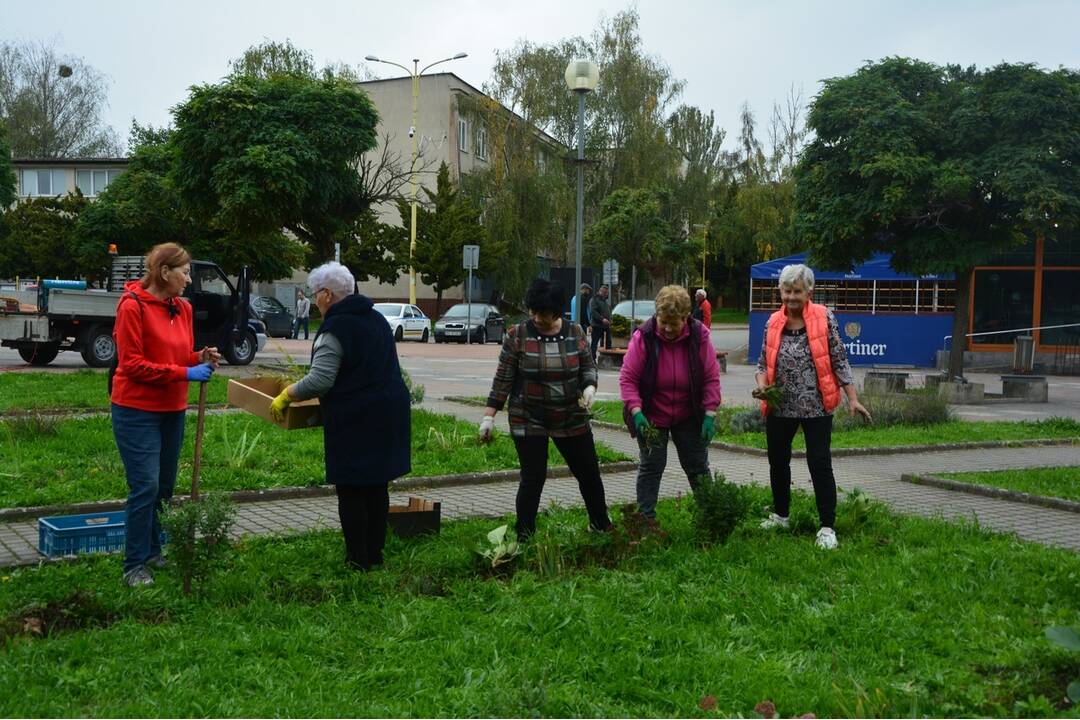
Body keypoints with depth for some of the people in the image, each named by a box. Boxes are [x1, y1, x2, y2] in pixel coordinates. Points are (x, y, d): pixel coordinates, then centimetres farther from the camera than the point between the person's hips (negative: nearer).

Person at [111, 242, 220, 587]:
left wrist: (200, 359, -6)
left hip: (173, 410, 7)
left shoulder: (183, 308, 7)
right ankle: (135, 565, 0)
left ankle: (153, 552, 26)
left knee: (165, 486, 12)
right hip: (137, 411, -7)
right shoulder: (133, 306, -13)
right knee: (145, 486, -9)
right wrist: (184, 373, -21)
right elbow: (131, 364, -16)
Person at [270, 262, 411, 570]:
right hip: (389, 414, 9)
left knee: (351, 491, 0)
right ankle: (375, 554, 22)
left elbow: (319, 381, -19)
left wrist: (285, 396, -5)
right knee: (377, 487, 14)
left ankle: (358, 561, 5)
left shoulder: (335, 328, -13)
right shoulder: (376, 319, 14)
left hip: (354, 420, -8)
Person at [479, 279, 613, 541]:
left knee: (589, 472, 12)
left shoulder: (575, 332, -2)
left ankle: (601, 524, 33)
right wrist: (489, 416, -8)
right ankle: (524, 537, 10)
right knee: (533, 478, -3)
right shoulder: (518, 335, -9)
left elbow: (588, 366, 8)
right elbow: (503, 379, -6)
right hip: (529, 421, -3)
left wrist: (590, 387, -13)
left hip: (572, 419, 3)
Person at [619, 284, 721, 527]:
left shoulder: (699, 335, -13)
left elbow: (711, 378, -8)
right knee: (651, 466, 3)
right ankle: (646, 517, 11)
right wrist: (636, 412, -27)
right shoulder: (643, 336, -19)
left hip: (689, 417, 2)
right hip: (651, 417, -2)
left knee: (697, 466, 10)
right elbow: (628, 378, -16)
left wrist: (710, 415, -14)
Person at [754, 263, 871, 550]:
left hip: (816, 407, -4)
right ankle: (780, 515, 33)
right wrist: (761, 385, -12)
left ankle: (827, 527, 3)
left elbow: (839, 361, -4)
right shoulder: (773, 323, 3)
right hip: (780, 407, 4)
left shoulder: (824, 318, -6)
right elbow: (764, 362, 8)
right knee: (778, 461, 15)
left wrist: (853, 399, -7)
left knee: (820, 464, -4)